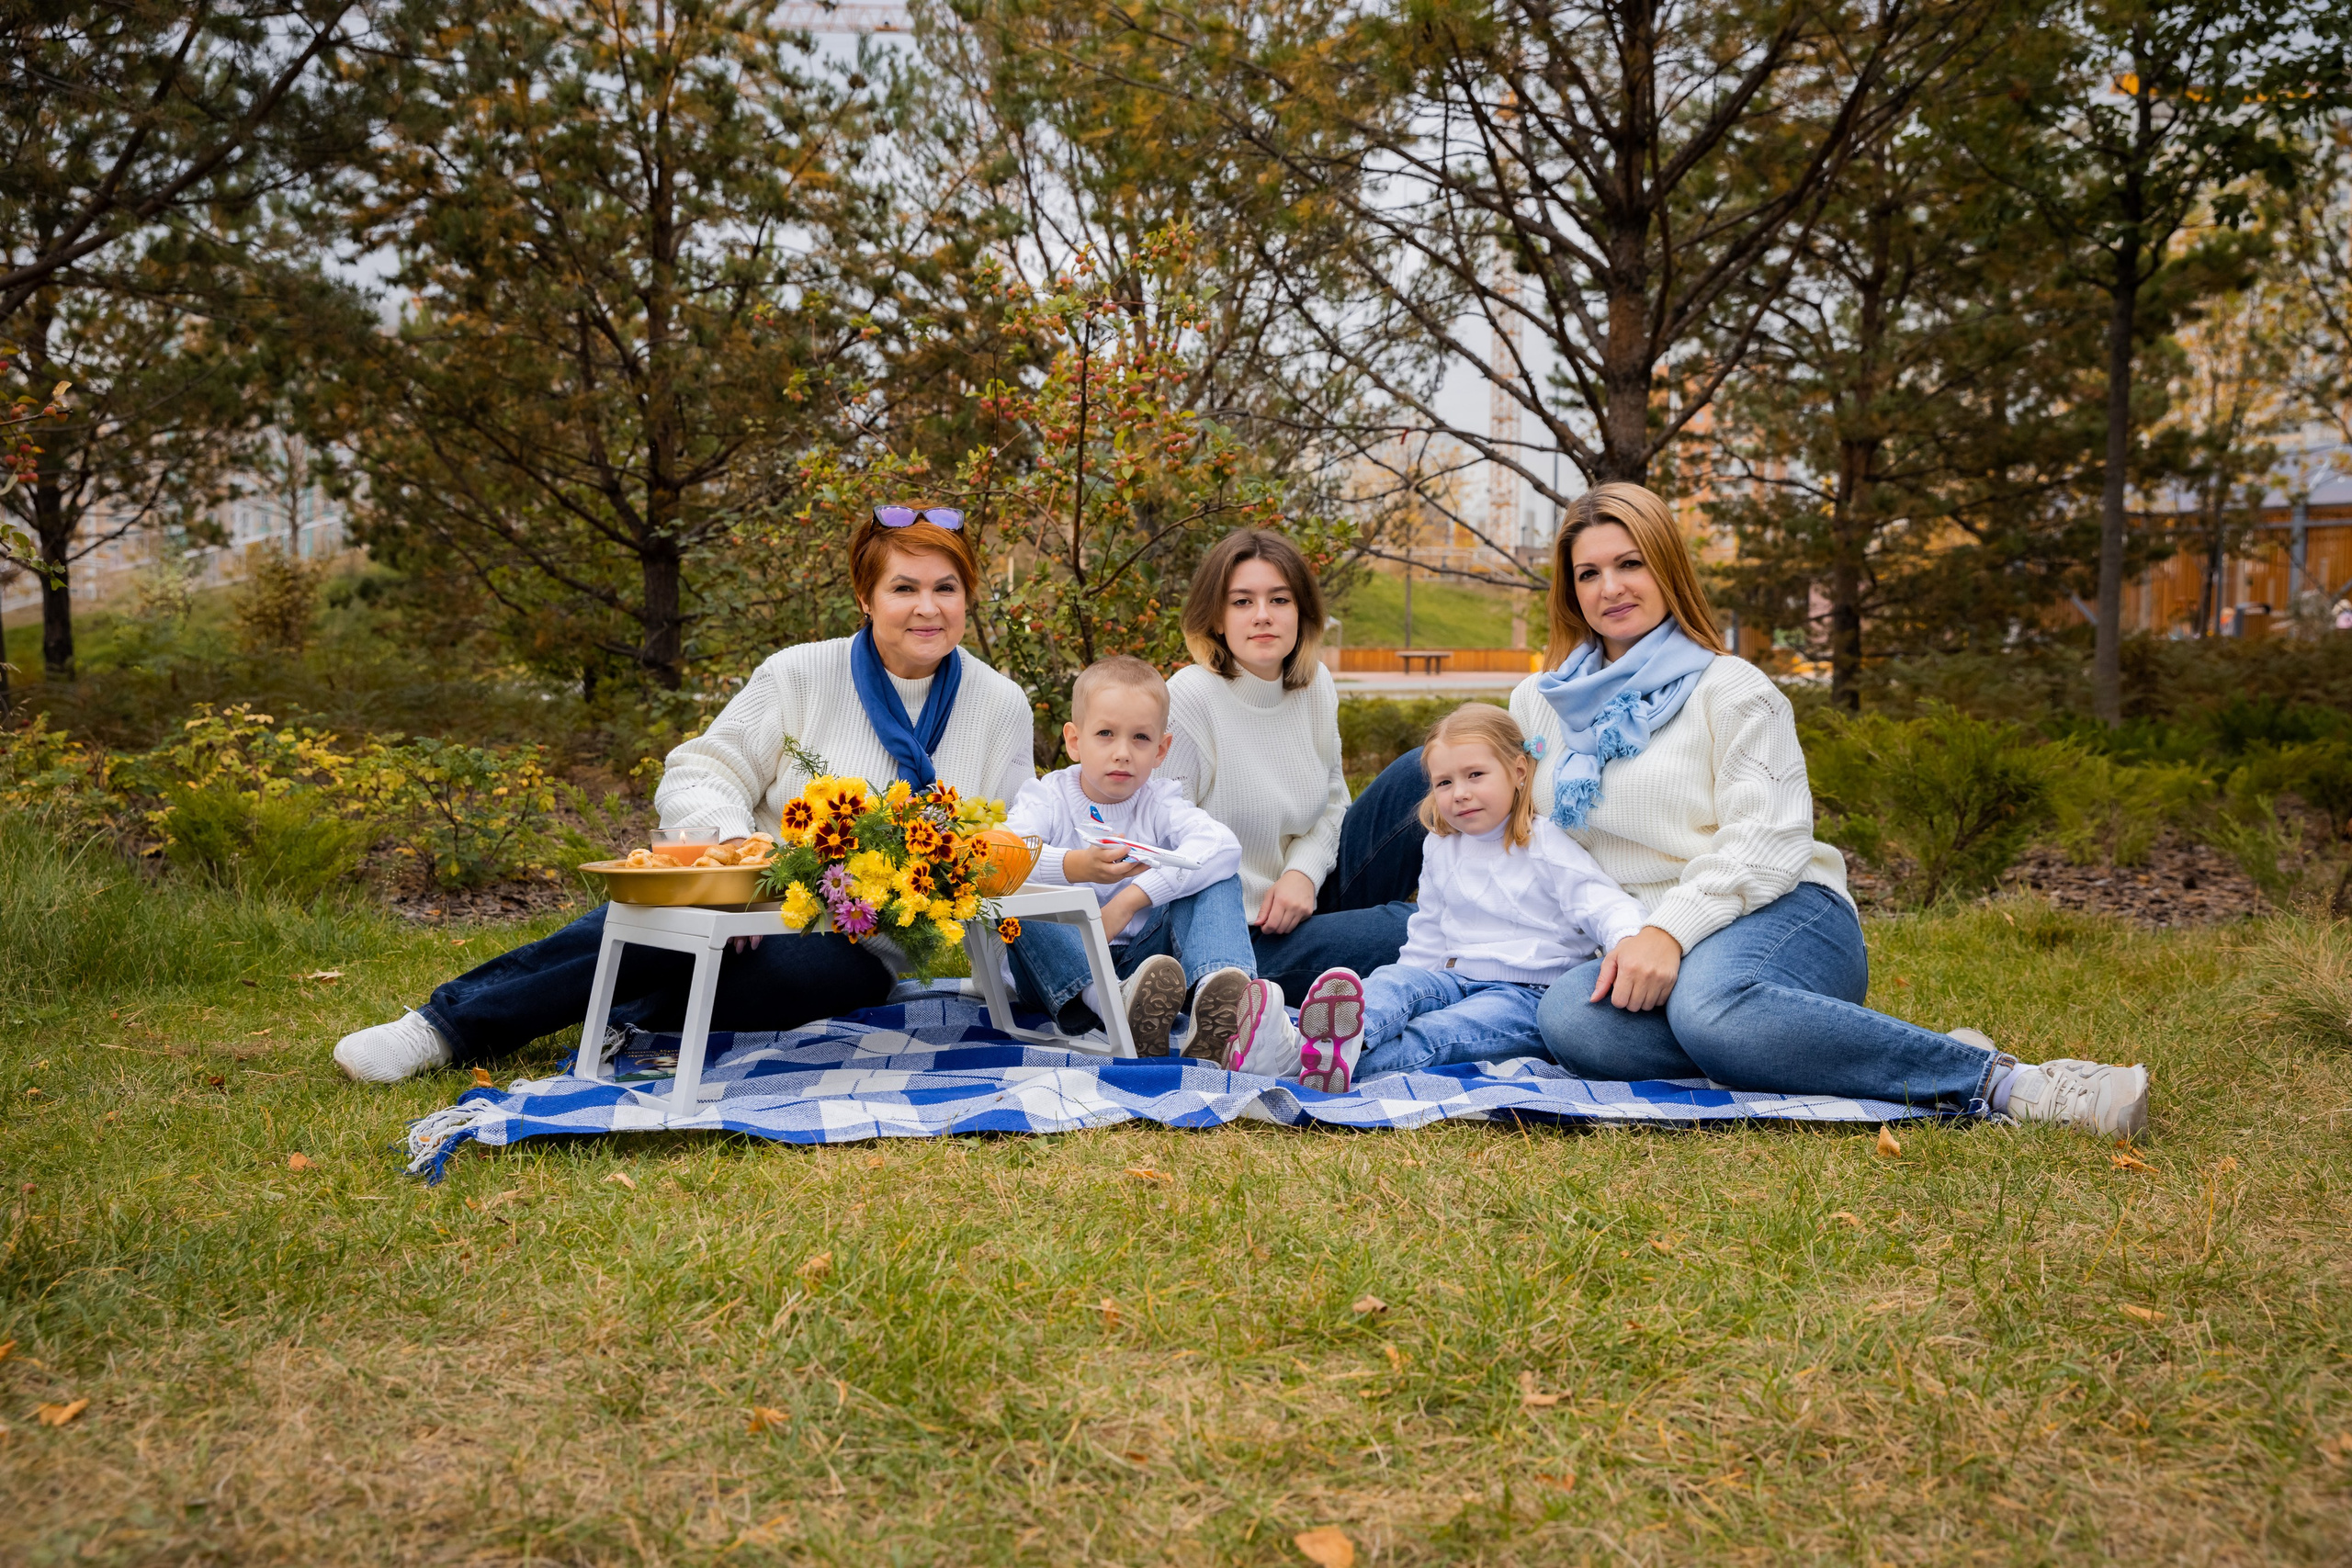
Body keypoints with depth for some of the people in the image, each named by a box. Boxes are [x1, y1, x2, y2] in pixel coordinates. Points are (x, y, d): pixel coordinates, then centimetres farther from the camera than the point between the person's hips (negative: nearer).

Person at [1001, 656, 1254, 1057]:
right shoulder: (1047, 798, -1)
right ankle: (1112, 1008, -50)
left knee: (1219, 878, -14)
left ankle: (1216, 998, -45)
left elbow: (1224, 845, -19)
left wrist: (1131, 898, -28)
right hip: (1061, 968, -1)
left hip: (1143, 958, 2)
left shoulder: (1160, 802, 3)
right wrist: (1075, 867, -42)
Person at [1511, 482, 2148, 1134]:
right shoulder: (1538, 702, 16)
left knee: (1711, 1005, -41)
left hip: (1780, 915, -4)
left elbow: (1766, 840, -9)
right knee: (1567, 1019, -34)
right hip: (1632, 941, 4)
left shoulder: (1729, 687, 2)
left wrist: (1669, 931, -25)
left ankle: (1995, 1080, -32)